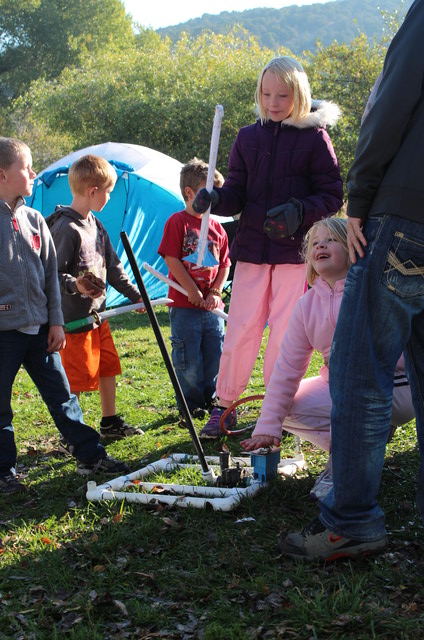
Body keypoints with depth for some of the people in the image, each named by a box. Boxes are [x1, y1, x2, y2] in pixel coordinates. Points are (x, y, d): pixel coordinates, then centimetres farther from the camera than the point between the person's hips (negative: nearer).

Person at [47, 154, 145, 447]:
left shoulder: (95, 225, 12)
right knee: (77, 379, -4)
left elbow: (113, 267, 18)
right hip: (74, 319, -9)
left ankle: (111, 423, 32)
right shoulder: (66, 229, -18)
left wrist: (136, 295, 17)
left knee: (108, 367, 17)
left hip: (97, 313, 9)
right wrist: (76, 285, -36)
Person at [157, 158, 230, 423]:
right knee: (188, 358, 1)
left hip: (212, 306, 5)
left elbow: (225, 264, 12)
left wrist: (216, 292, -2)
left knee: (215, 354, 10)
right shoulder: (178, 222, -5)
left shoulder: (217, 227, 10)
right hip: (185, 305, -5)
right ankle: (190, 405, 15)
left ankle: (210, 399, 26)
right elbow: (172, 259, -10)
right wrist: (193, 291, -11)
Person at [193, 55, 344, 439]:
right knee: (239, 331, 2)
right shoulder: (248, 138, 10)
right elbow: (237, 193, 9)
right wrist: (215, 199, -13)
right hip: (252, 248, 3)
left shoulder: (314, 138, 0)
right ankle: (225, 406, 16)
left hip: (295, 249, -3)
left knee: (284, 335, 1)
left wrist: (299, 212, -19)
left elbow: (332, 196, -1)